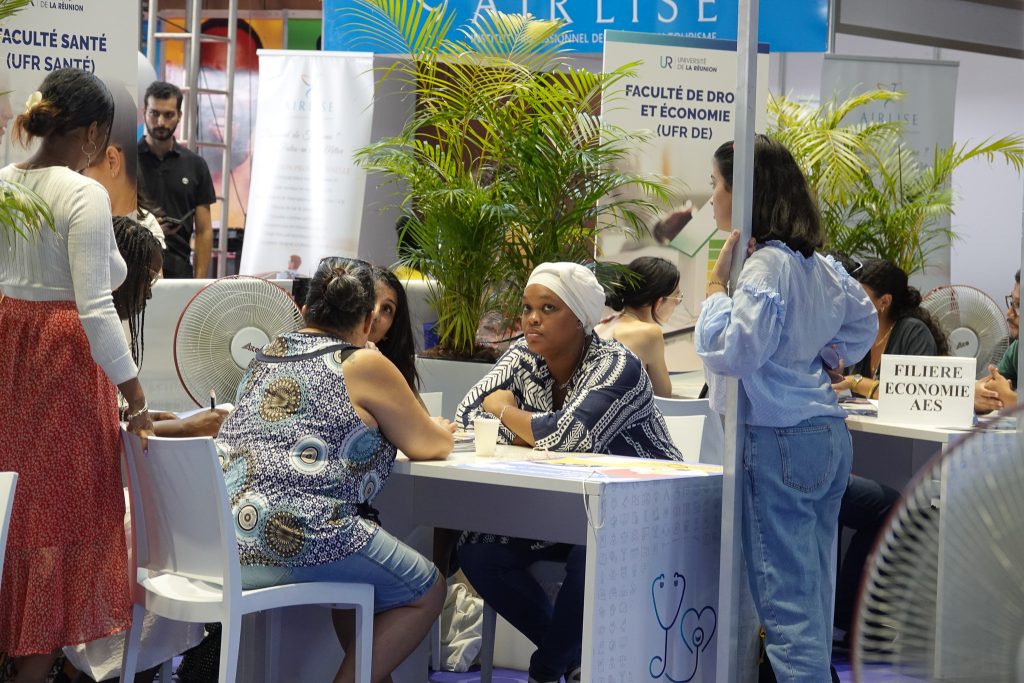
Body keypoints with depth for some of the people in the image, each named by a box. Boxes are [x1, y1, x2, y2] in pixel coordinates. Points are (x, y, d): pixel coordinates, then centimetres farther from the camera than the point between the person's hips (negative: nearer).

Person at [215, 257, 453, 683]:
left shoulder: (268, 357, 18)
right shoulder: (364, 365, -1)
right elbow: (428, 447, 8)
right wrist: (441, 432, 31)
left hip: (222, 543, 8)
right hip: (295, 542, -8)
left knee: (357, 569, 32)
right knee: (427, 591, 11)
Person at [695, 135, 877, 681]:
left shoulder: (767, 264, -16)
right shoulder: (818, 264, 13)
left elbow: (728, 350, -20)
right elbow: (863, 320, 28)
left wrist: (717, 282, -11)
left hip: (779, 441, -10)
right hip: (827, 434, 10)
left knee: (785, 599, -8)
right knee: (812, 592, 14)